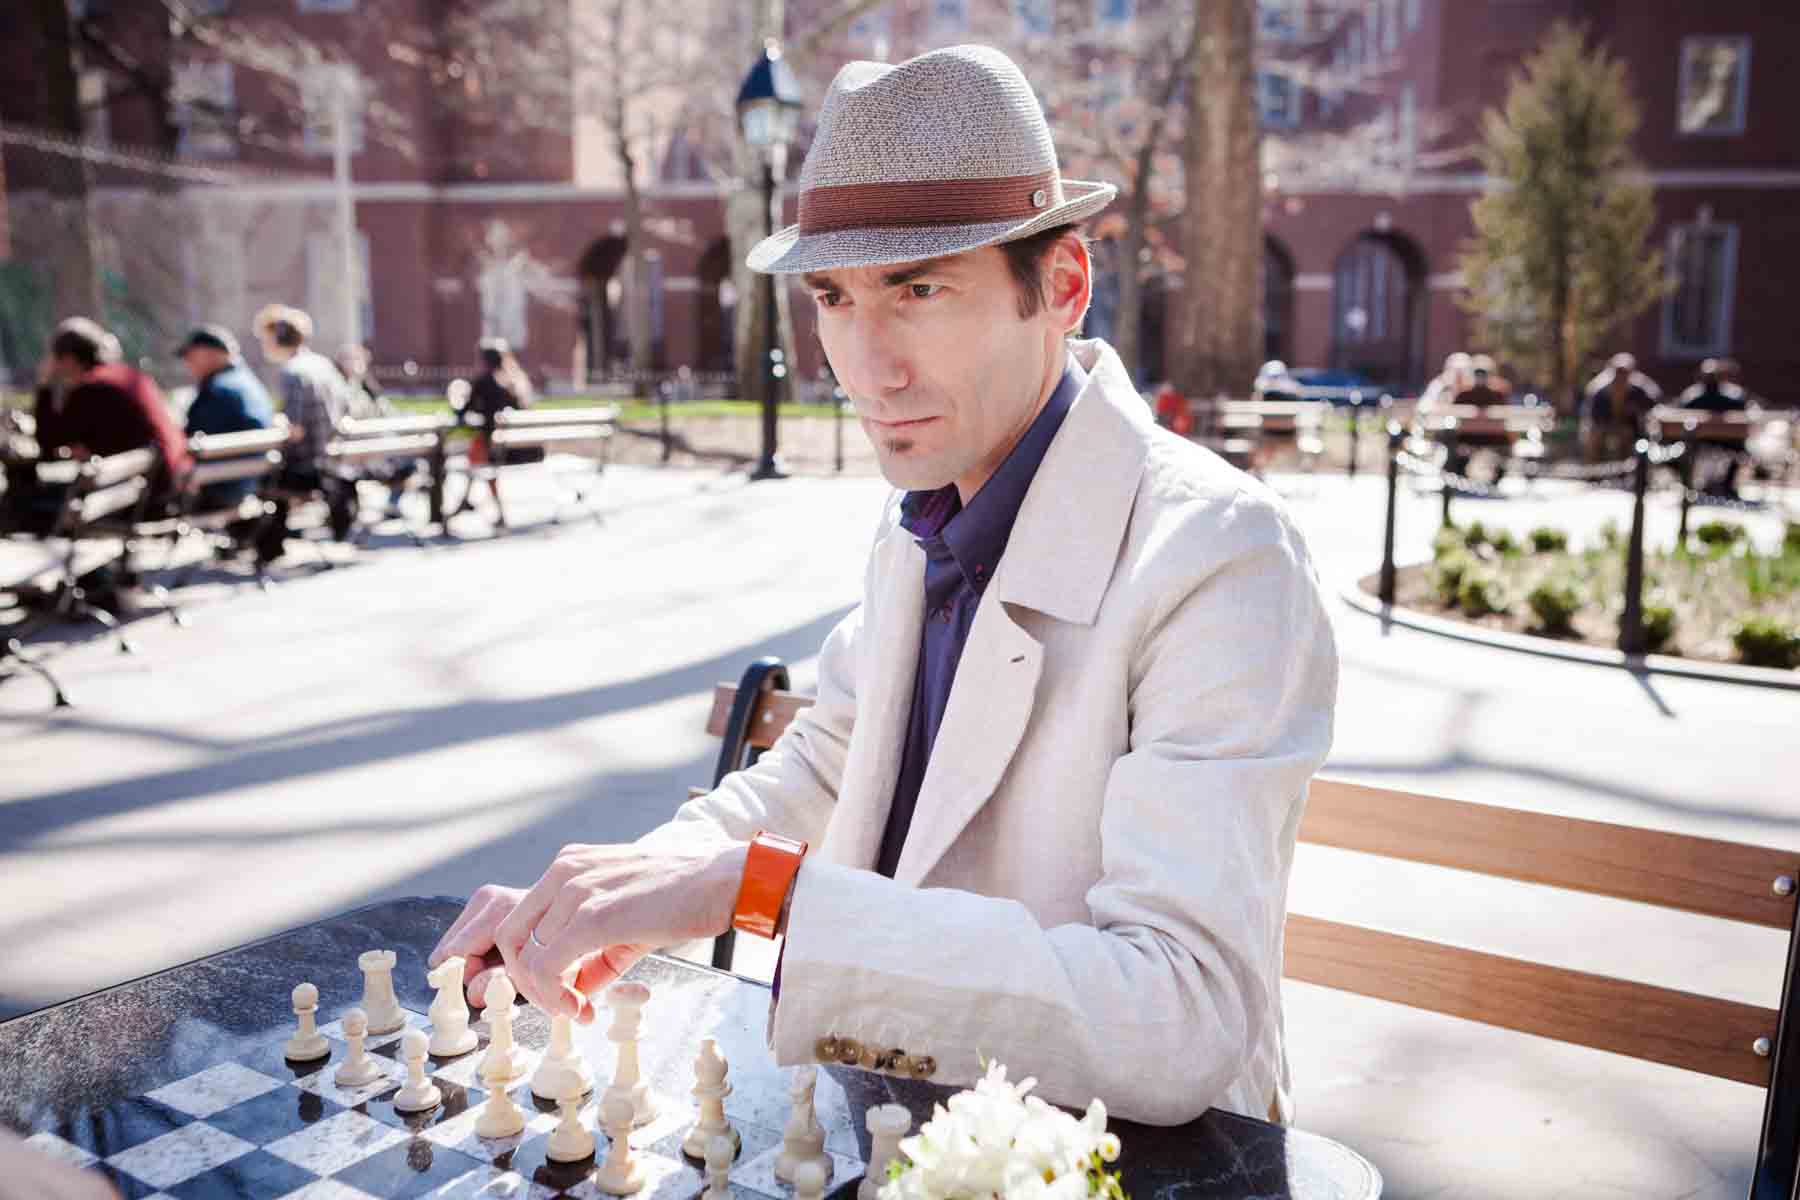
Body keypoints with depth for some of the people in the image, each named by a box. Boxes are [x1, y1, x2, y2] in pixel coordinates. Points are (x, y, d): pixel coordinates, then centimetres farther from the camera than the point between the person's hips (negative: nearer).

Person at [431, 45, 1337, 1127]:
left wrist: (756, 887, -33)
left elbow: (1180, 1022, -30)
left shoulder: (1220, 558, -23)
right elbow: (822, 772, 13)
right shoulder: (925, 520, 1)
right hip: (896, 1121, 6)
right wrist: (594, 909, -3)